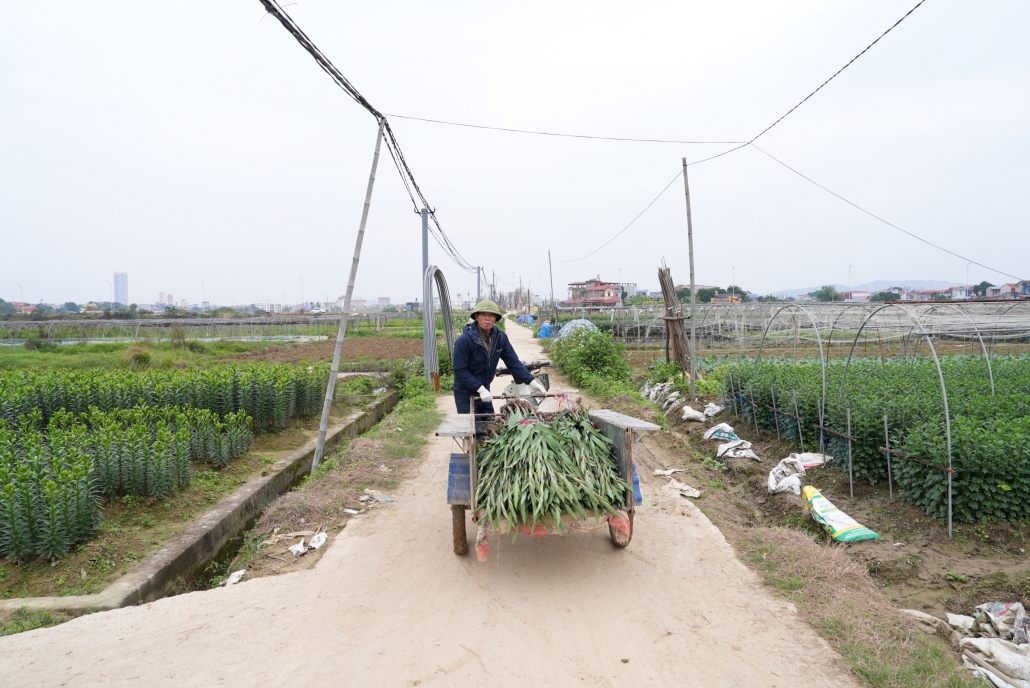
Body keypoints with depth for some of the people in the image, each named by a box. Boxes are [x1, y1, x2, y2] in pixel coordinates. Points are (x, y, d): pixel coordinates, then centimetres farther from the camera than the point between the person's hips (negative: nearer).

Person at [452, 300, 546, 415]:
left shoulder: (500, 337, -6)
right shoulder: (464, 340, -21)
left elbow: (514, 362, -6)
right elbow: (460, 371, -20)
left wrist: (531, 382, -16)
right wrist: (480, 389, -26)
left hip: (484, 391, 5)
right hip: (465, 394, -5)